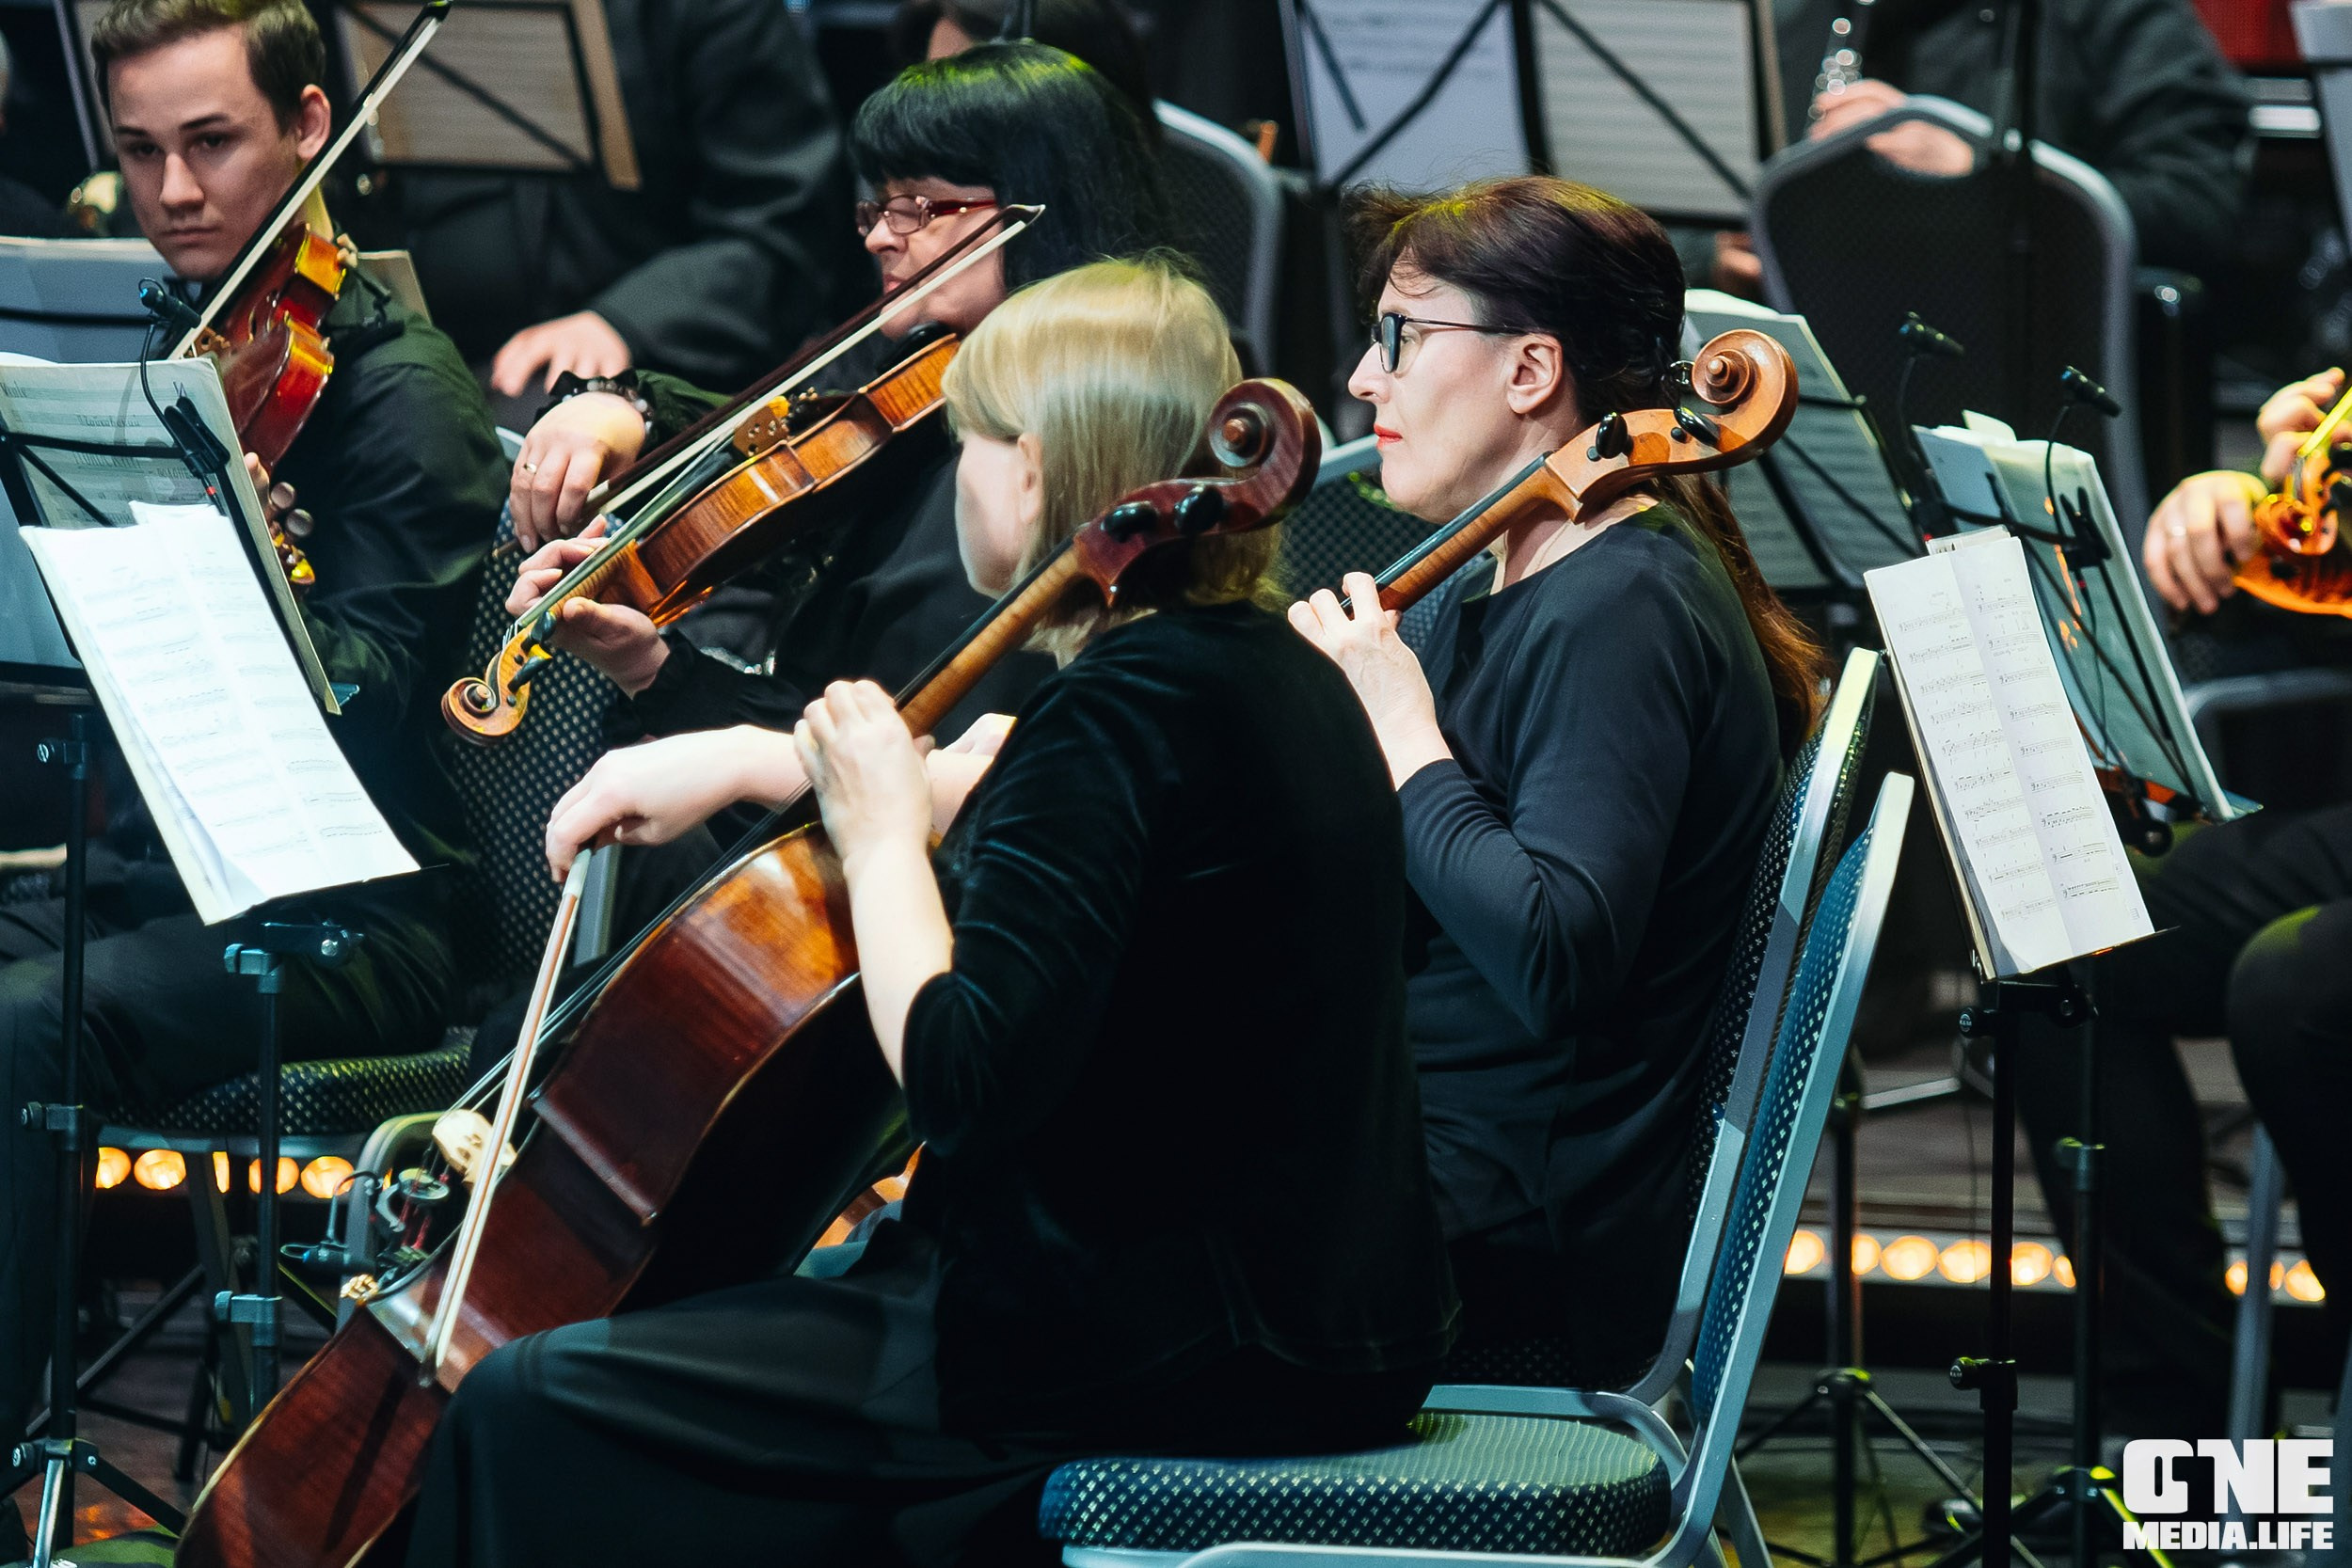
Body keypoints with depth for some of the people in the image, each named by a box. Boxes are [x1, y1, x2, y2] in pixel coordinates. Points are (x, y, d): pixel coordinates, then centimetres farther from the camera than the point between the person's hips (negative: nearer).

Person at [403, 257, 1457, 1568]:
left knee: (531, 1412, -7)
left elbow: (964, 1085, -27)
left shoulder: (1126, 710, -21)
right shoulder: (1261, 667, 9)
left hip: (1147, 1353, -10)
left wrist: (883, 838, -13)